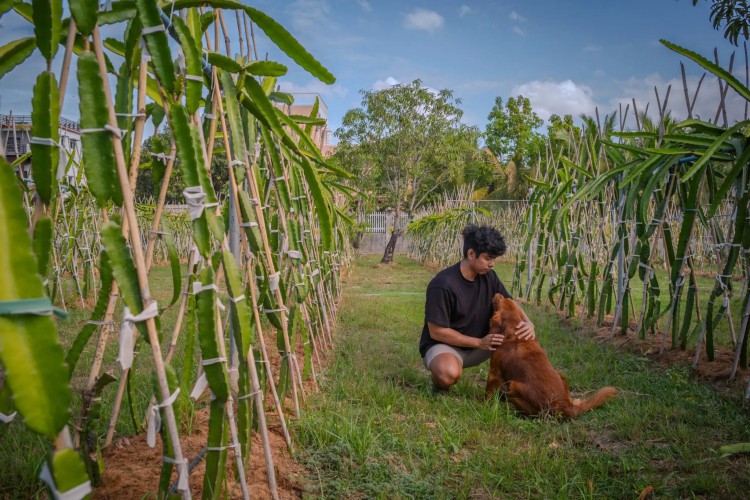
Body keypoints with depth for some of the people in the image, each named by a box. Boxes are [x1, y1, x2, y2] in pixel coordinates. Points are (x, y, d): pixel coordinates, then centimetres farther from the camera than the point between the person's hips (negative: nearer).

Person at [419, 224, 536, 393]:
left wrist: (528, 323, -21)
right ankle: (439, 385, -4)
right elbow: (437, 332, -24)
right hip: (443, 345, -6)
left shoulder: (488, 277, -6)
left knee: (525, 335, -11)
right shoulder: (442, 284, -26)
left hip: (479, 344, 7)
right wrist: (479, 342, -26)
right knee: (449, 373, -41)